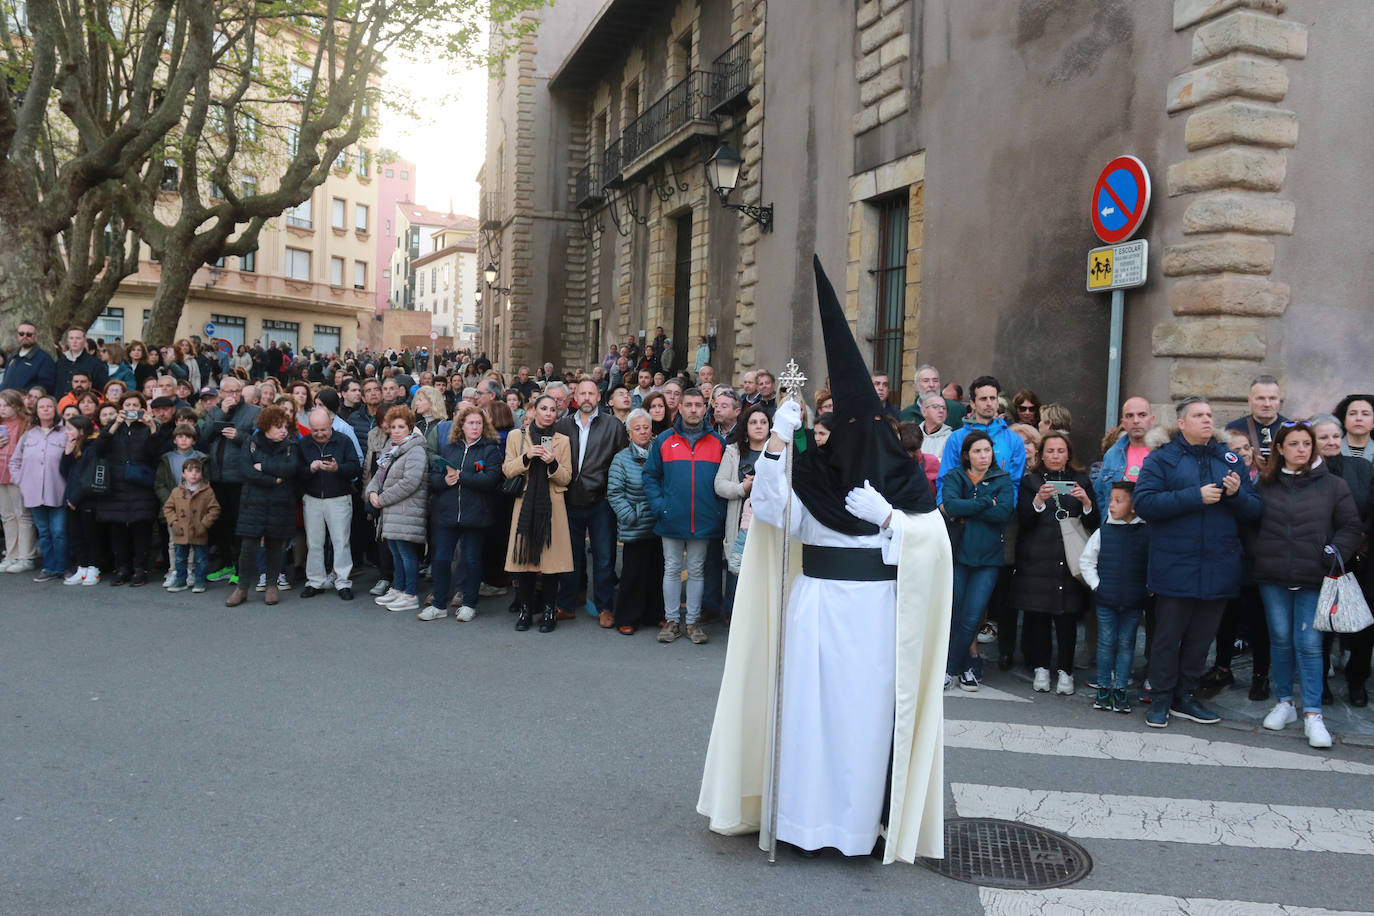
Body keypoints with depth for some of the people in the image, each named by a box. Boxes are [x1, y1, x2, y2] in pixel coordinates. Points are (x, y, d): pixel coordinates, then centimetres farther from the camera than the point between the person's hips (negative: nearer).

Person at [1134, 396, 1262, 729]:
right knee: (1167, 635, 3)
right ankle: (1160, 698, 16)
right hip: (1175, 567, -4)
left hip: (1218, 569, 4)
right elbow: (1144, 503, -14)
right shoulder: (1162, 459, 0)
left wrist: (1236, 494, -12)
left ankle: (1184, 696, 26)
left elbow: (1254, 510, 9)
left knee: (1201, 636, 12)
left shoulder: (1229, 459, 11)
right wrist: (1196, 496, -17)